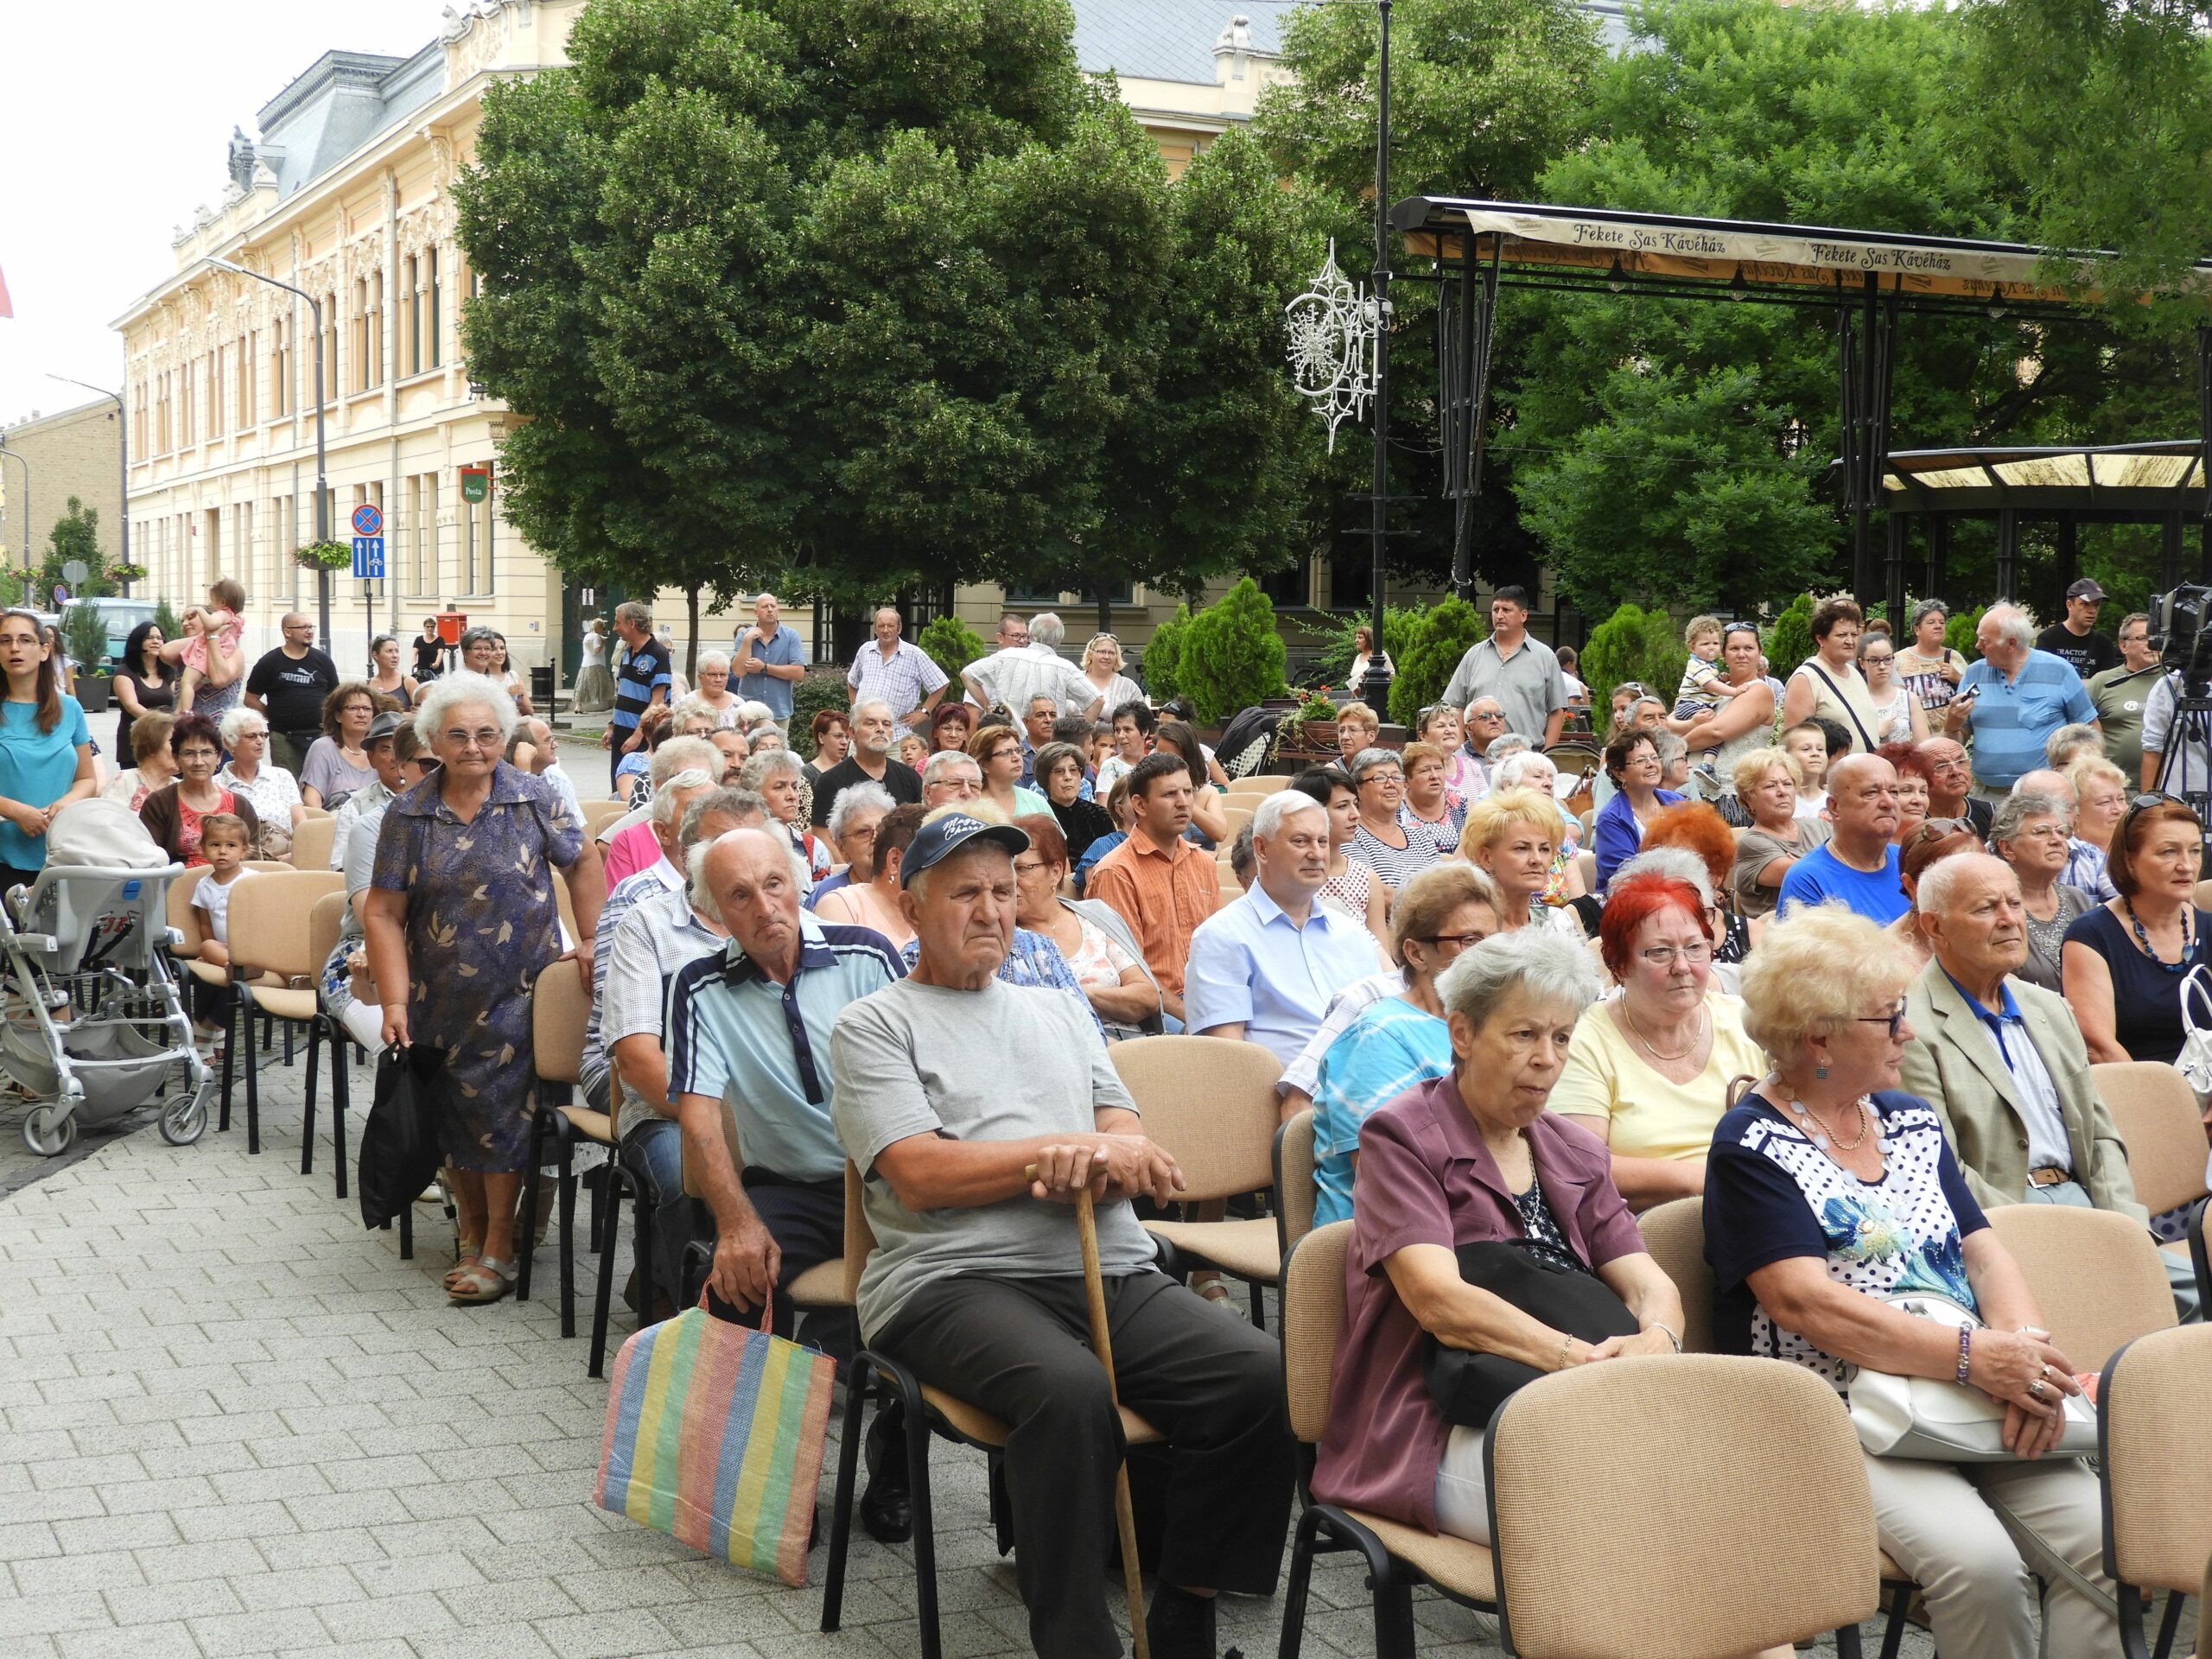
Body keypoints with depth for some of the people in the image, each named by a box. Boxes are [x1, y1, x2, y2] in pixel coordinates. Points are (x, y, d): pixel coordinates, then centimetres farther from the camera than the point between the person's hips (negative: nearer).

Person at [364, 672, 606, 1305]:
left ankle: (499, 1252, 3)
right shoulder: (409, 814, -1)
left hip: (519, 995, -2)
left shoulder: (532, 798, -2)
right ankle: (472, 1236, 24)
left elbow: (583, 860, 9)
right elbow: (383, 914, -3)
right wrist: (395, 1001, -10)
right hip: (442, 1001, 2)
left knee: (501, 1109, -5)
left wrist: (591, 940, 3)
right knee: (453, 1114, 9)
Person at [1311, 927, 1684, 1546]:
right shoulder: (1401, 1138, 0)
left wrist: (1656, 1340, -15)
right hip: (1438, 1434, -6)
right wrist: (1582, 1358, -25)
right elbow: (1439, 1299, -14)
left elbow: (1651, 1283, 10)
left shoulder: (1574, 1152, 21)